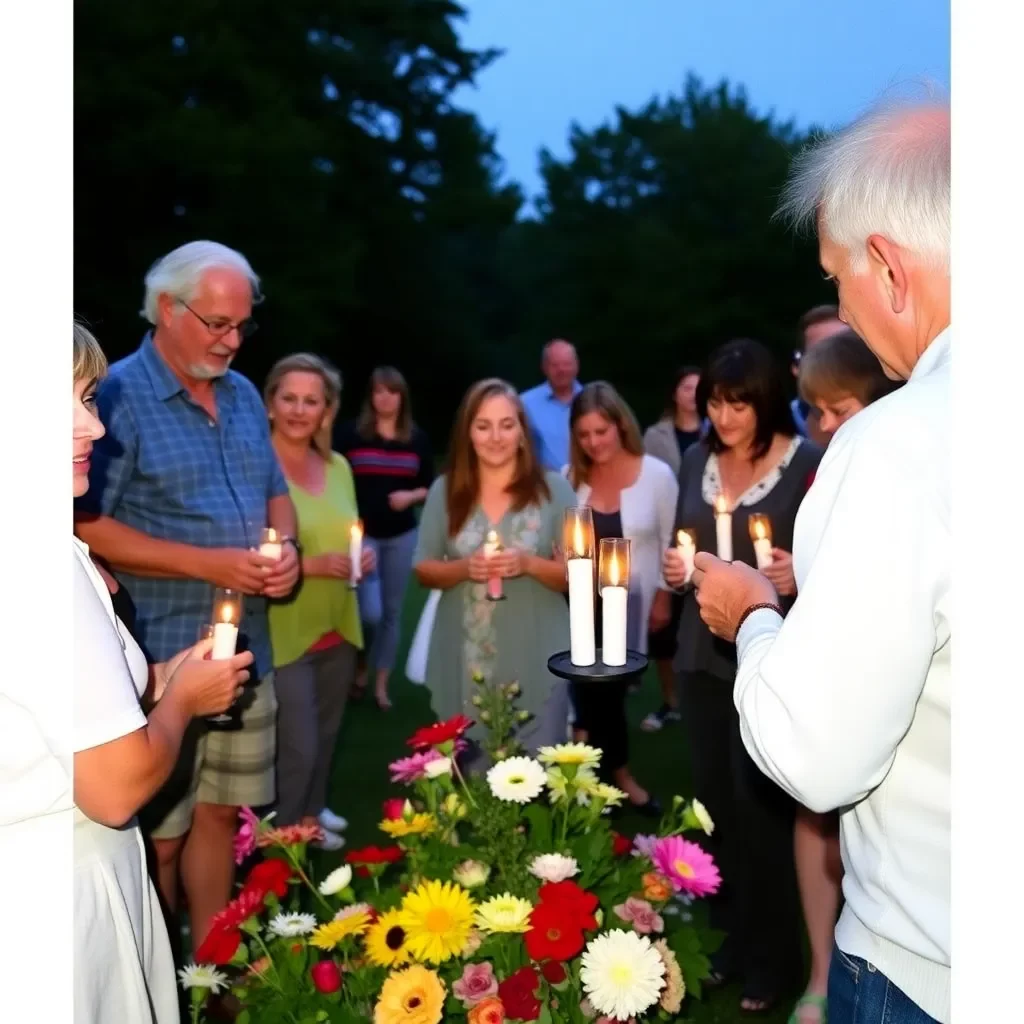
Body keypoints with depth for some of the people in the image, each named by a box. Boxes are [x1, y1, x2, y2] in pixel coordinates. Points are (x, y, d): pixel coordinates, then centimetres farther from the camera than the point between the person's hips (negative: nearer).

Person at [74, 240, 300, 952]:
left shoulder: (243, 395, 11)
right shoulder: (117, 396, -11)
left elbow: (276, 493, 20)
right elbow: (88, 527, -16)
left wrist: (285, 546, -2)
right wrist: (209, 564, -18)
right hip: (161, 659, -6)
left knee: (221, 813, 16)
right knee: (157, 835, 5)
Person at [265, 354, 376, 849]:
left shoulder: (338, 466, 7)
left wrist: (361, 556, -3)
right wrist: (311, 565, -24)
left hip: (338, 629, 6)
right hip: (282, 633, -6)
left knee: (325, 734, 20)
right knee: (296, 746, 0)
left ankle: (311, 812, 41)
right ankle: (283, 835, 24)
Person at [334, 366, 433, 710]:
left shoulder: (417, 439, 3)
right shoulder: (351, 434, -4)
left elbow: (430, 487, 9)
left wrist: (411, 496, -11)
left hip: (402, 536, 3)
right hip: (362, 533, -3)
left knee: (392, 611, 8)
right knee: (371, 612, -10)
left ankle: (381, 684, 21)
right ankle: (360, 668, 20)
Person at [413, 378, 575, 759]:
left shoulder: (553, 489, -1)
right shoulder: (445, 491, 3)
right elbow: (424, 570, 6)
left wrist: (528, 564, -19)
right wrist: (464, 567, -14)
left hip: (536, 665, -1)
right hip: (464, 666, 2)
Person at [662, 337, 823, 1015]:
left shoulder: (809, 463, -10)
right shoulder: (698, 461, 8)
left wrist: (803, 575, -26)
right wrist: (675, 567, -1)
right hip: (703, 655, 6)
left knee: (760, 807, 2)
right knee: (715, 803, 13)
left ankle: (773, 960, 21)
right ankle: (731, 939, 31)